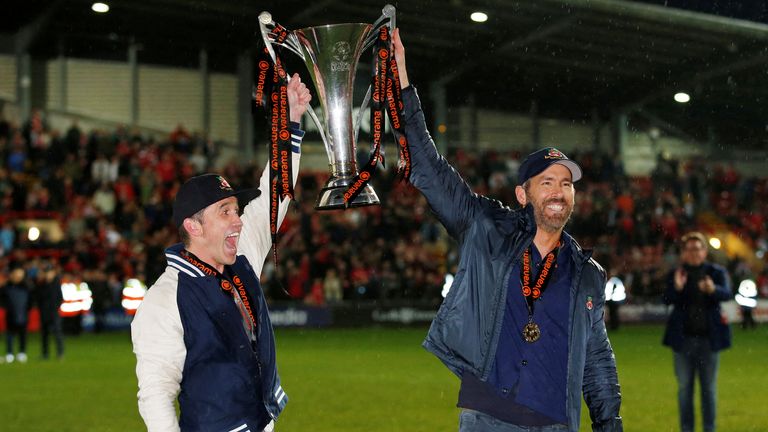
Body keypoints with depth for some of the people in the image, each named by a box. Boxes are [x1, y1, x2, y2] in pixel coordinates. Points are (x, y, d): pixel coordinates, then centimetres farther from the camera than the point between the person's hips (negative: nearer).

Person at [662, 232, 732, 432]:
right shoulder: (676, 274, 2)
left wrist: (713, 289, -39)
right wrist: (676, 288, -33)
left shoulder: (716, 272, 2)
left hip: (709, 338, 0)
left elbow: (727, 294, -16)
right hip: (684, 339, 0)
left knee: (709, 387, 7)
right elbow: (667, 299, -11)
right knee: (684, 387, 6)